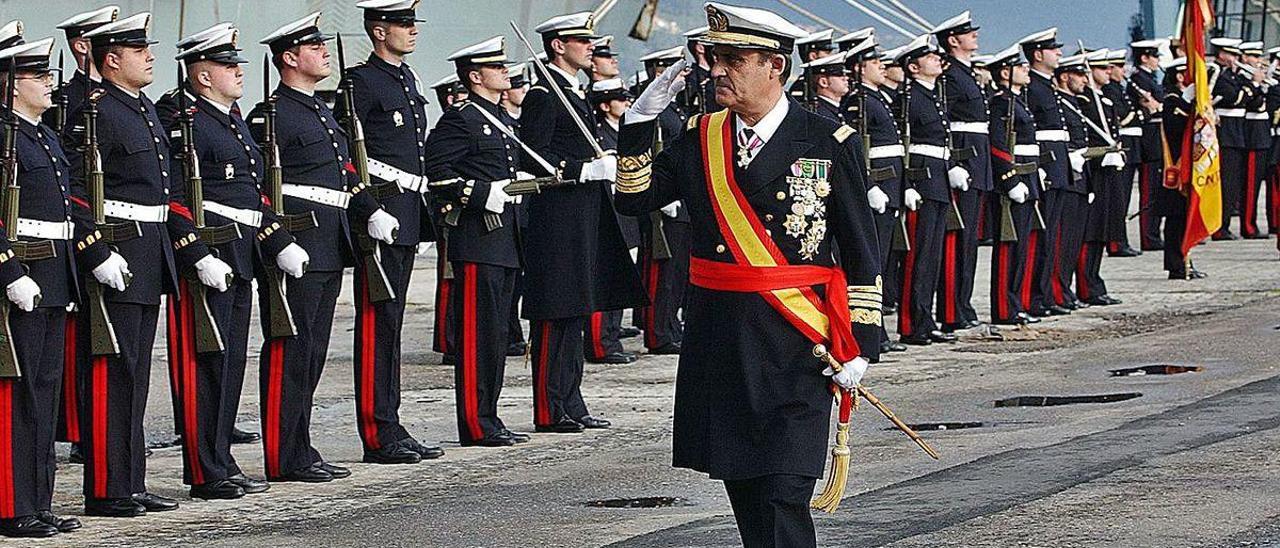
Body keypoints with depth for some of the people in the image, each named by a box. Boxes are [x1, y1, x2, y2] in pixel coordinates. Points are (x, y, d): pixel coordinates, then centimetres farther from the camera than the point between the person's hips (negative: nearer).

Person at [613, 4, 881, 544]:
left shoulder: (828, 143, -4)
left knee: (783, 495, -11)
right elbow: (634, 197, 8)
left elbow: (861, 254, -1)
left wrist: (861, 344, -5)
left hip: (792, 353, -5)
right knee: (742, 486, 10)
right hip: (716, 347, 5)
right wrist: (639, 122, -4)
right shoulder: (701, 138, 8)